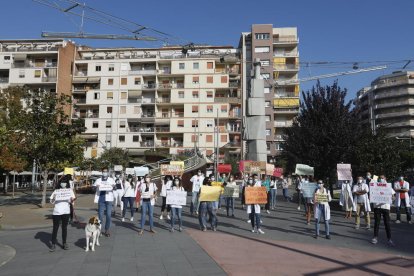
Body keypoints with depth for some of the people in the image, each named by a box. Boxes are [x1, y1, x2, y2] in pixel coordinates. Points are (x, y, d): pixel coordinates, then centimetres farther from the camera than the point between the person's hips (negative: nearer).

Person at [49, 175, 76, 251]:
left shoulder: (70, 190, 8)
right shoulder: (56, 191, 7)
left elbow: (71, 200, 2)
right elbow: (51, 201, 3)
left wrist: (72, 199, -21)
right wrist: (54, 198, -18)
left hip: (66, 212, 1)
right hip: (56, 212, -1)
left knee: (64, 227, 8)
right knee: (55, 228, 2)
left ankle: (64, 243, 16)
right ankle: (53, 244, 8)